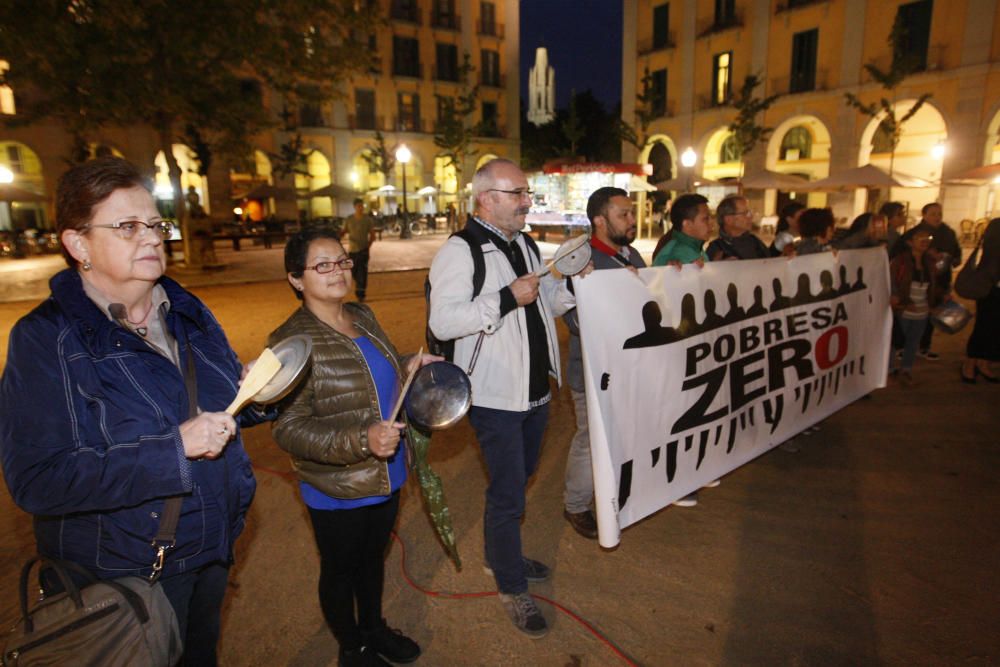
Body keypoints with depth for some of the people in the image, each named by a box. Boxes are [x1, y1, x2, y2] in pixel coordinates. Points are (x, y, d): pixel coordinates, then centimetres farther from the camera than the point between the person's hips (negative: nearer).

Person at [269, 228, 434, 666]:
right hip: (337, 492, -6)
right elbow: (288, 428, -24)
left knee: (374, 556, 27)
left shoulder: (363, 317, 0)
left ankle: (373, 628, 54)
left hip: (386, 477, 7)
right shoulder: (292, 341, -22)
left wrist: (408, 367, -1)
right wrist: (363, 441, -36)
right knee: (341, 572, 19)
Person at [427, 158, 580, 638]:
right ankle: (512, 590, 25)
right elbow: (442, 322, -25)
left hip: (535, 389, 9)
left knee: (516, 483, 23)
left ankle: (501, 557, 46)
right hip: (495, 396, -8)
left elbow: (546, 302, 20)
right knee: (507, 495, 3)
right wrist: (507, 298, -28)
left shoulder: (525, 246, 11)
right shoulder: (460, 251, -15)